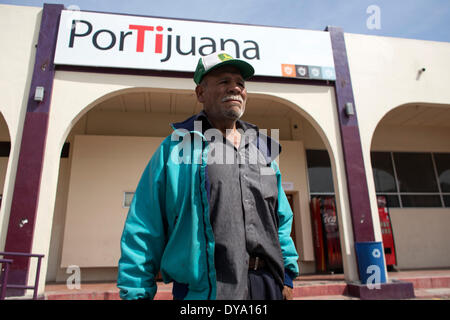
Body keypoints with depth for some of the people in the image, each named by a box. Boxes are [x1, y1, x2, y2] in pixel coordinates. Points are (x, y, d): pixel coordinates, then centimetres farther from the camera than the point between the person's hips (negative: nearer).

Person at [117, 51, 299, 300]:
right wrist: (136, 293, -7)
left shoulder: (263, 149, 12)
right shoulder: (175, 148, -1)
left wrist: (287, 276, 10)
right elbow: (143, 231, -4)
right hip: (204, 289, -4)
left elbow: (282, 220, 15)